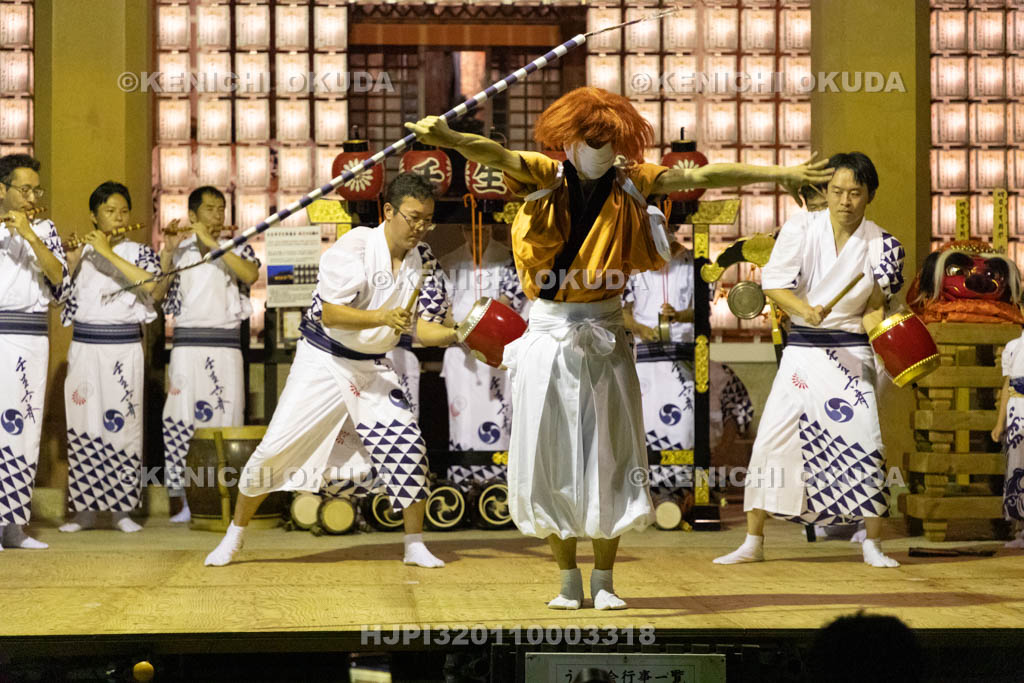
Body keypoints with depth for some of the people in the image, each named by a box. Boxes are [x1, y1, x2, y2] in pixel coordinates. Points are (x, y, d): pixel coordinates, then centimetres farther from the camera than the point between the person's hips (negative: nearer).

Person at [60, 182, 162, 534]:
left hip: (124, 349, -2)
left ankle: (122, 508, 2)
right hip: (84, 347, 2)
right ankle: (85, 508, 7)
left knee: (122, 425, -3)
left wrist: (108, 253, -16)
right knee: (83, 426, 1)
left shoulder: (139, 252, 5)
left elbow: (151, 284, -16)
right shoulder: (79, 252, 10)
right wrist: (74, 254, -13)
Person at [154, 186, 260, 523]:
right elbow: (157, 294, 2)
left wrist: (211, 243, -14)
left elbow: (250, 275, -13)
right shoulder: (180, 252, 12)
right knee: (182, 420, -8)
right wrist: (167, 251, -8)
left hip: (226, 346, 0)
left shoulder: (238, 249, 10)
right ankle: (183, 501, -5)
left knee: (226, 420, -3)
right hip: (187, 344, 0)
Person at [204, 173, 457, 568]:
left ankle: (415, 546, 4)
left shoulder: (425, 263, -3)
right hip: (323, 360, -4)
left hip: (372, 368, 4)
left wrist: (459, 334, -26)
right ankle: (234, 537, 14)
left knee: (407, 446, -11)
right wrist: (381, 317, -38)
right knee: (275, 449, -4)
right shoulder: (355, 246, -18)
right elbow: (330, 313, -25)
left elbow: (424, 331, -7)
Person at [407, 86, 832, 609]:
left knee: (608, 459, 4)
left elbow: (701, 177, -3)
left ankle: (603, 580, 15)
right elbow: (496, 155, -23)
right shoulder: (544, 178, -5)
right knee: (551, 460, 3)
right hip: (549, 335, -1)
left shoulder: (630, 183, 0)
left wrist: (779, 174, -7)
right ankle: (568, 579, 16)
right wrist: (448, 138, -43)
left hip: (603, 339, 1)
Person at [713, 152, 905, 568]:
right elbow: (773, 284, -7)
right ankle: (753, 542, 9)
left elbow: (874, 308, 3)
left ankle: (873, 545, 5)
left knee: (866, 445, -9)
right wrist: (805, 309, -26)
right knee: (771, 440, -2)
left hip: (852, 351, 0)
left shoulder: (881, 246, -1)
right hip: (802, 348, 0)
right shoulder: (802, 228, -3)